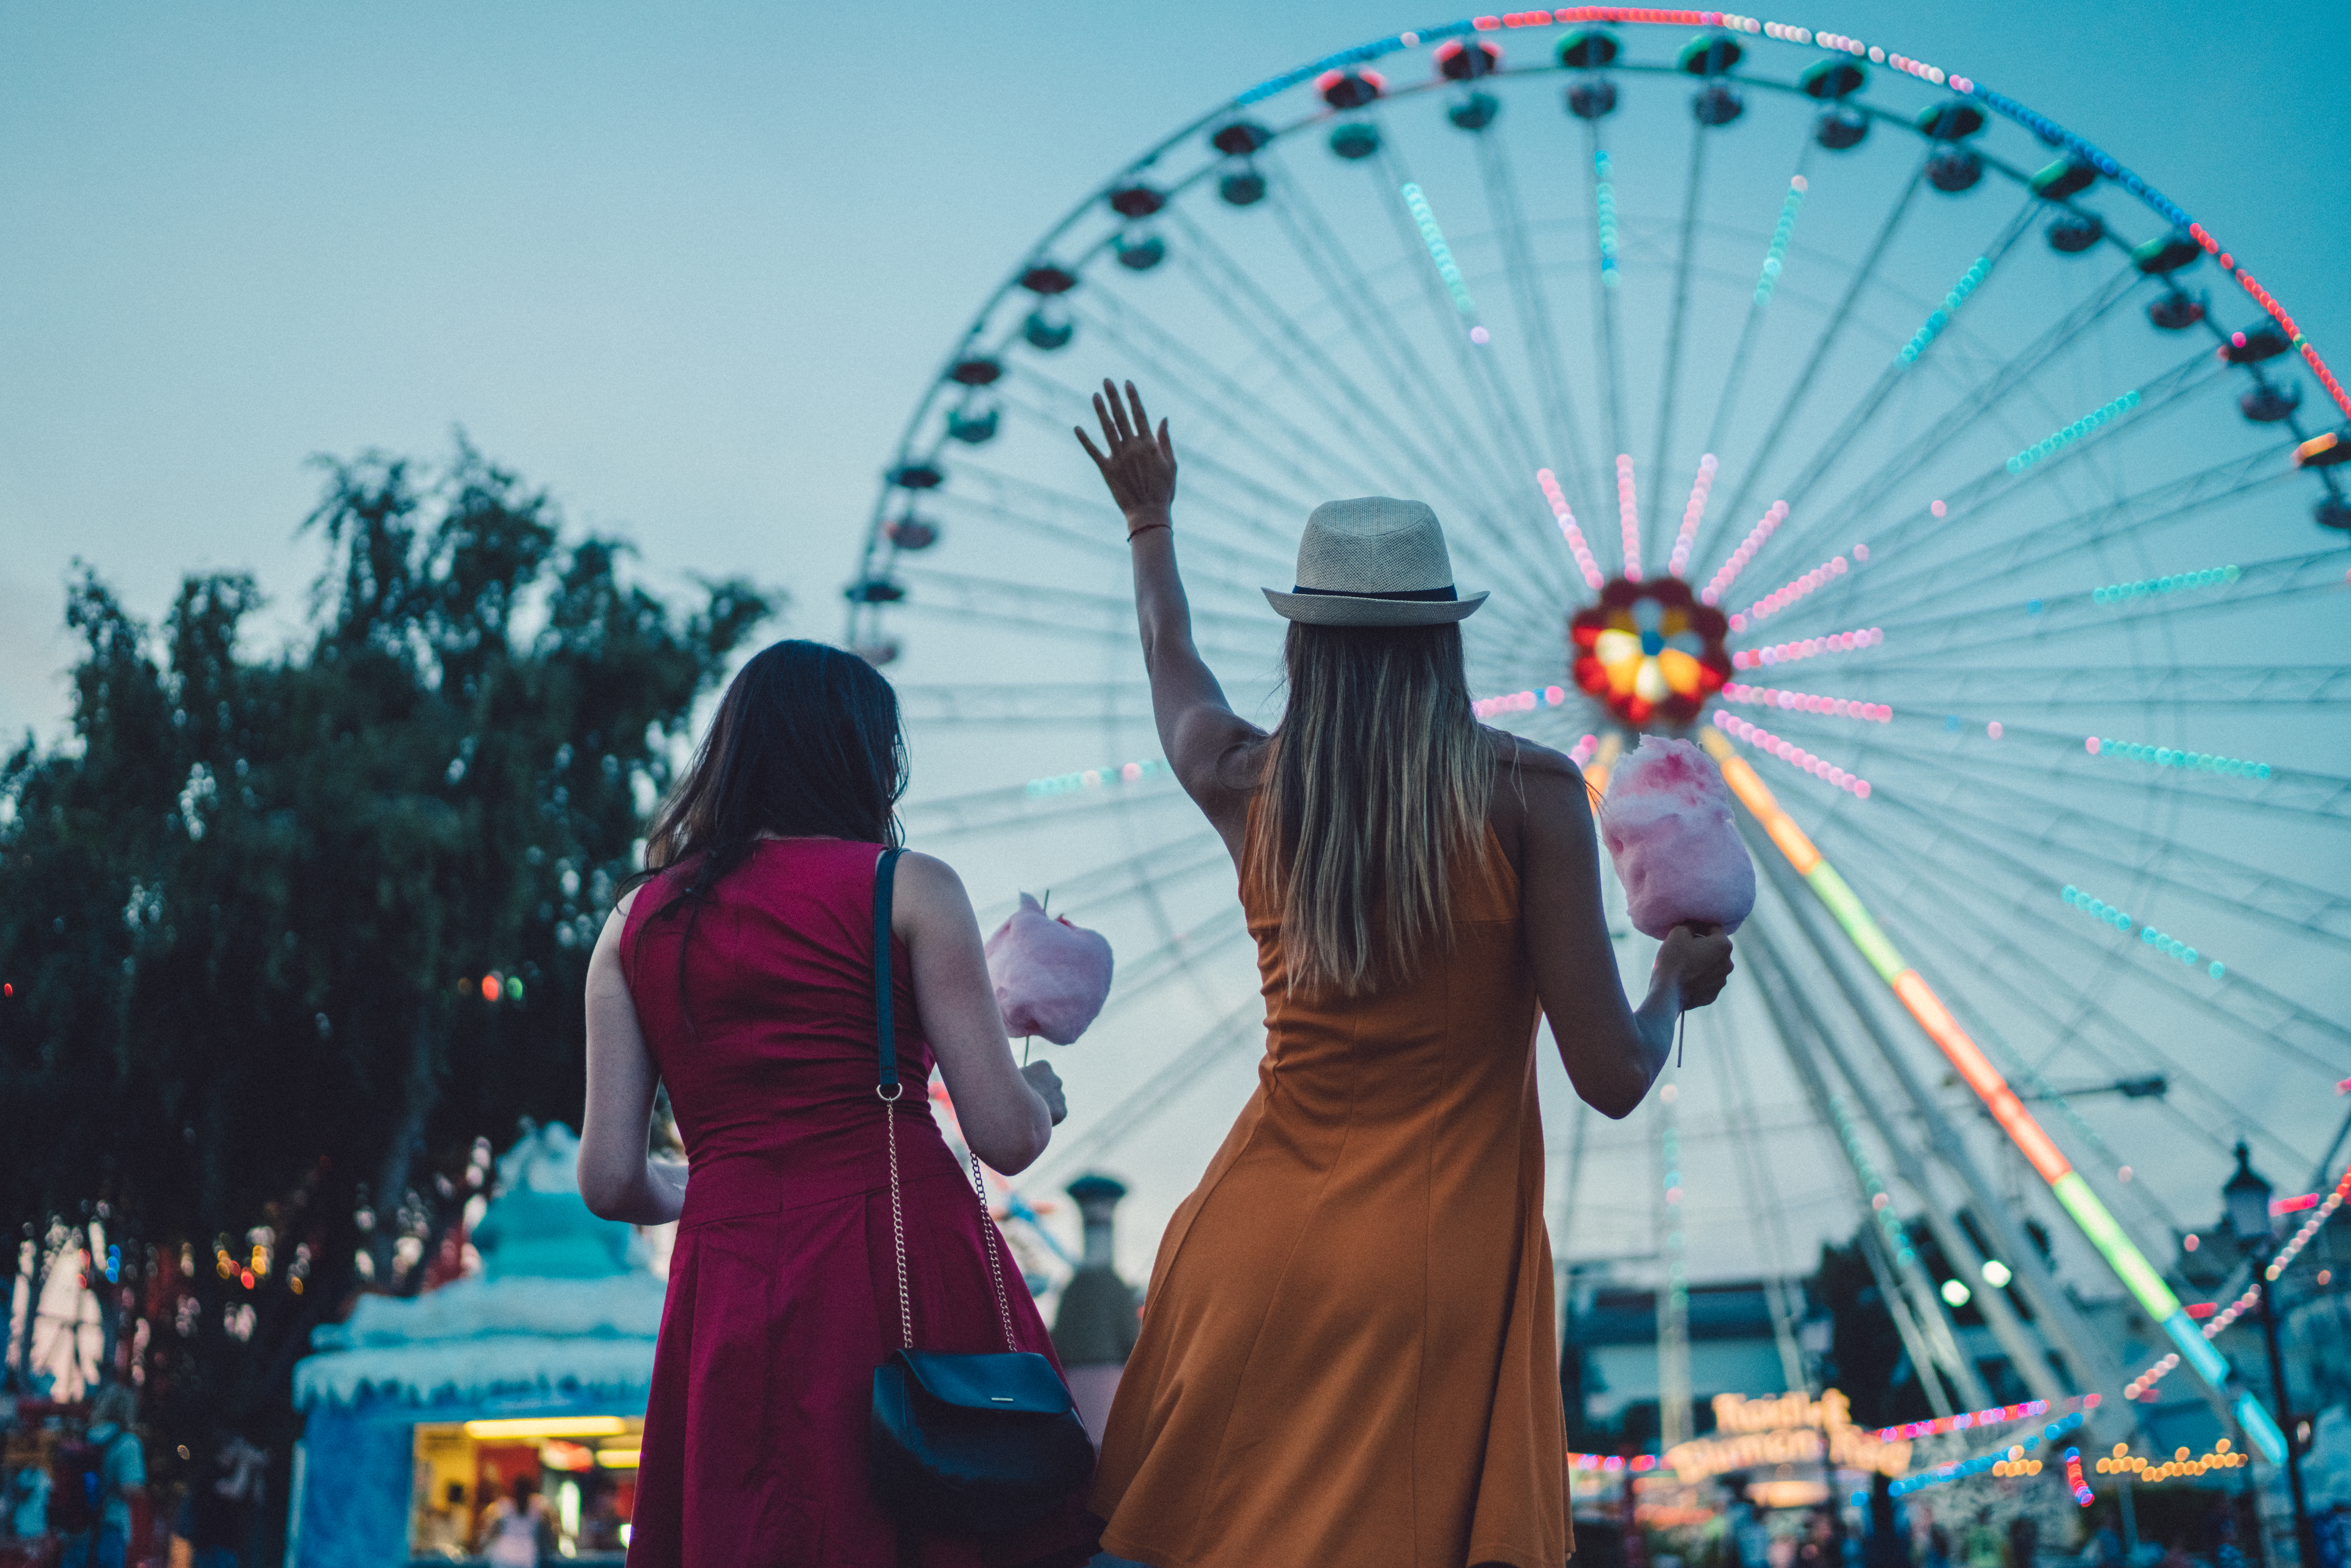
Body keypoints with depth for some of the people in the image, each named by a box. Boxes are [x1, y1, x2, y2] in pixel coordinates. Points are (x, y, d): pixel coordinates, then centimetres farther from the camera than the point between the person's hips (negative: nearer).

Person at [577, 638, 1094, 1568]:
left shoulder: (637, 924, 11)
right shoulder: (909, 888, 1)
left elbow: (612, 1183, 6)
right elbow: (1008, 1138, -3)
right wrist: (1042, 1094, 19)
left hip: (730, 1293, 4)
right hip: (911, 1270, -3)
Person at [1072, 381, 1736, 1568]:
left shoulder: (1245, 784, 2)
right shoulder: (1529, 793, -8)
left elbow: (1172, 665, 27)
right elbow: (1612, 1079, -8)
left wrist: (1150, 523, 45)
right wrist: (1677, 982, 14)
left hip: (1261, 1251, 3)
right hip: (1437, 1275, -3)